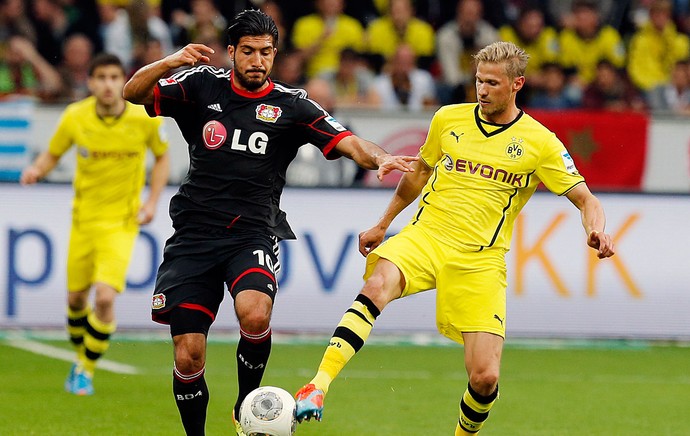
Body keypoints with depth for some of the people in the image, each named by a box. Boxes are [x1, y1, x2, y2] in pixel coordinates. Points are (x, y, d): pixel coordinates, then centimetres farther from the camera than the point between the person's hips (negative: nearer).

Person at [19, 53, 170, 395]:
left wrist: (152, 201, -5)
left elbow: (162, 158, 7)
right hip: (83, 219, 2)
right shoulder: (75, 117, -9)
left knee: (105, 297, -18)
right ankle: (82, 355, 39)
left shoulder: (145, 119, -11)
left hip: (122, 223, -2)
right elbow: (52, 154, 6)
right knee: (76, 298, 10)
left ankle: (86, 368, 1)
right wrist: (36, 170, -17)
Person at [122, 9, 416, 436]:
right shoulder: (202, 86, 6)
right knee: (188, 355, -4)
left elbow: (347, 141, -5)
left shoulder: (291, 105, 4)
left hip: (253, 234, -1)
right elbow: (134, 93, -1)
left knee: (255, 314, -30)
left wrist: (379, 157, -26)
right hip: (195, 234, 1)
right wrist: (170, 62, -19)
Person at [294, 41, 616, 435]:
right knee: (377, 286, -34)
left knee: (485, 379, -11)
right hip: (424, 236, 1)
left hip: (481, 260, -1)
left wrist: (596, 231, -21)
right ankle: (317, 389, -44)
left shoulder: (540, 143, 1)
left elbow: (585, 199, 1)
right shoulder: (449, 119, 9)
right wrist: (383, 224, 28)